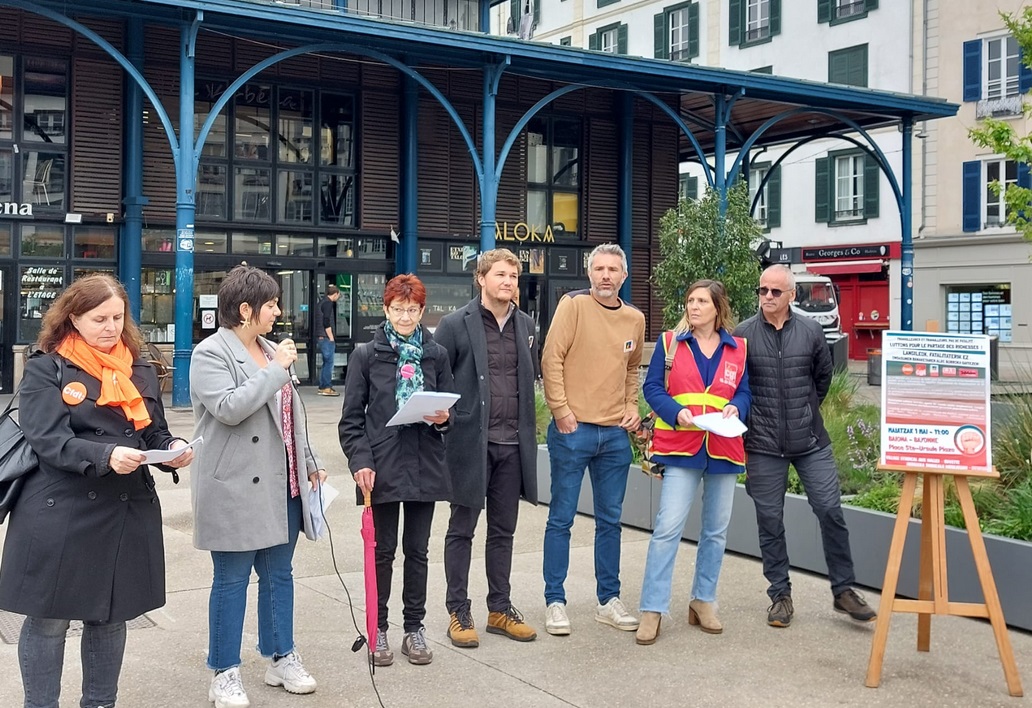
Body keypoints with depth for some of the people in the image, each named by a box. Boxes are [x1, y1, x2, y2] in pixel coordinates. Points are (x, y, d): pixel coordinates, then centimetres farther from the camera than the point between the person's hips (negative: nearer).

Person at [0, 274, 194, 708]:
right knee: (49, 618, 4)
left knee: (111, 615, 14)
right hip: (61, 512, -5)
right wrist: (105, 455, -30)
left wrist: (173, 449, -10)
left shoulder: (139, 371, 12)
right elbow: (48, 440, -15)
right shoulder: (46, 368, -4)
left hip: (127, 511, 5)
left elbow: (154, 433, 13)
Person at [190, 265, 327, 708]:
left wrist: (309, 464, 17)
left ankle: (281, 658, 27)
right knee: (231, 579, 2)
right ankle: (225, 672, 14)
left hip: (282, 485, 7)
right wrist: (276, 370, -19)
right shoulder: (211, 354, -10)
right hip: (236, 488, -7)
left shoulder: (270, 352, 13)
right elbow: (229, 408, -25)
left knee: (279, 573, 14)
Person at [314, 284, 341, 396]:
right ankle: (326, 388, -6)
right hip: (326, 337, -10)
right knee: (328, 362, -6)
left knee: (326, 362, 14)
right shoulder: (328, 303, -12)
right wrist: (331, 338, -15)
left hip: (320, 337, 10)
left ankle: (322, 387, 18)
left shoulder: (322, 302, 18)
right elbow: (326, 322, -20)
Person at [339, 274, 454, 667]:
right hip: (383, 467, -2)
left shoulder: (436, 355, 7)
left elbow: (451, 408, 14)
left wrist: (444, 418, -9)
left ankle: (414, 628, 22)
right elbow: (352, 417, -1)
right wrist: (360, 461, -12)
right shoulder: (366, 355, 0)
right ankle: (378, 628, 20)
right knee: (383, 550, 7)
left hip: (425, 467, 2)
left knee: (417, 550, 10)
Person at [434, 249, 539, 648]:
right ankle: (459, 613, 16)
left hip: (513, 443, 5)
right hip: (471, 441, -5)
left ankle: (500, 609, 25)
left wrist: (527, 427, 12)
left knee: (503, 530, 13)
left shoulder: (525, 325, 10)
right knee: (462, 529, 6)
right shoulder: (456, 325, -6)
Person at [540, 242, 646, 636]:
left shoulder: (635, 319, 9)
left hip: (616, 434, 5)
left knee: (610, 520, 13)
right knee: (561, 518, 2)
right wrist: (561, 410, -14)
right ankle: (555, 601, 12)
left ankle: (608, 599, 24)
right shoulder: (573, 305, -6)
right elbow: (551, 360, -10)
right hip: (572, 430, -5)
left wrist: (631, 407, 8)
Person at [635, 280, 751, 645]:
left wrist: (735, 407, -13)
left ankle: (703, 600, 27)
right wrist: (676, 412, -18)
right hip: (681, 448, -3)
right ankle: (652, 609, -5)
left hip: (723, 449, 3)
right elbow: (652, 387, -1)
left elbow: (745, 391, 9)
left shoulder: (738, 349, 8)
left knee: (716, 530, 11)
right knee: (667, 527, -11)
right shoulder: (669, 342, 3)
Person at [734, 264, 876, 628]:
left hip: (811, 442, 1)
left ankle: (843, 590, 14)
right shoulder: (742, 335, -4)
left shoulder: (811, 332, 2)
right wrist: (751, 417, 7)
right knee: (770, 520, 5)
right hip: (763, 446, -1)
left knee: (831, 510, 0)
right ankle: (780, 595, 18)